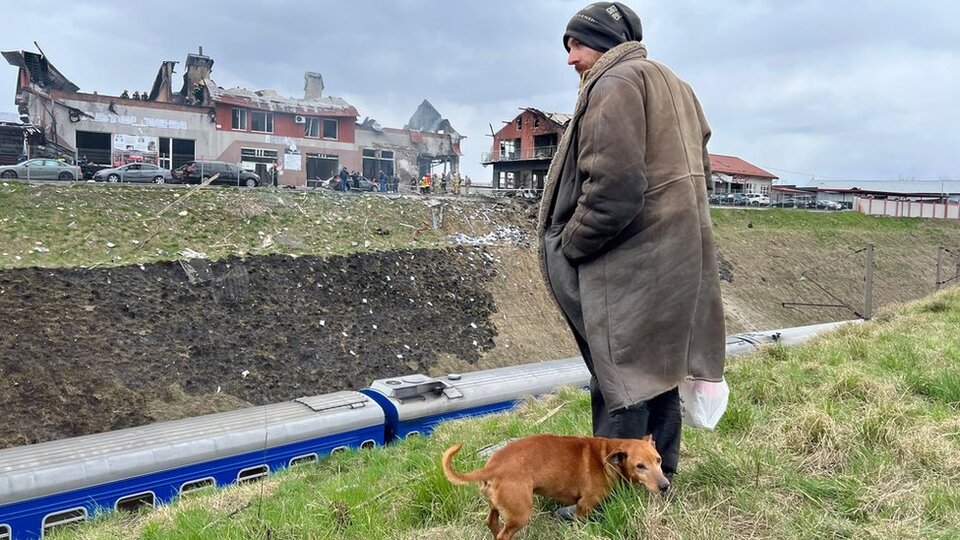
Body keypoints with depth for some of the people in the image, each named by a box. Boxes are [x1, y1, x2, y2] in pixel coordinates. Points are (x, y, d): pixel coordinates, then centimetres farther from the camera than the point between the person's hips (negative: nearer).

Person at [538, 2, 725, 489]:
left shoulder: (614, 85, -12)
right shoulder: (672, 85, 19)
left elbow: (613, 186, -23)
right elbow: (696, 170, 20)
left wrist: (570, 245, -12)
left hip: (629, 265, -10)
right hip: (676, 257, 10)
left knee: (619, 377, -3)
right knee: (657, 368, 16)